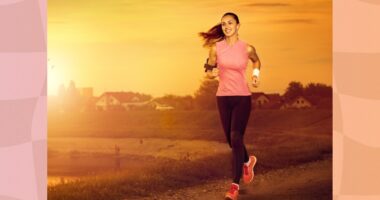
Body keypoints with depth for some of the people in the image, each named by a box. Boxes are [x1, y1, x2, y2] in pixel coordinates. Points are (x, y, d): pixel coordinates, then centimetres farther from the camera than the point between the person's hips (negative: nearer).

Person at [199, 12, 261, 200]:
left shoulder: (247, 48, -3)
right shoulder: (216, 47, -1)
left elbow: (257, 61, 19)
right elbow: (208, 70, 9)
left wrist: (255, 74, 2)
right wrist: (212, 73, -13)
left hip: (242, 98, -3)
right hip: (223, 98, 3)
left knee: (236, 139, -14)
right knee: (231, 140, 12)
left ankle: (235, 185, -8)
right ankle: (248, 160, 45)